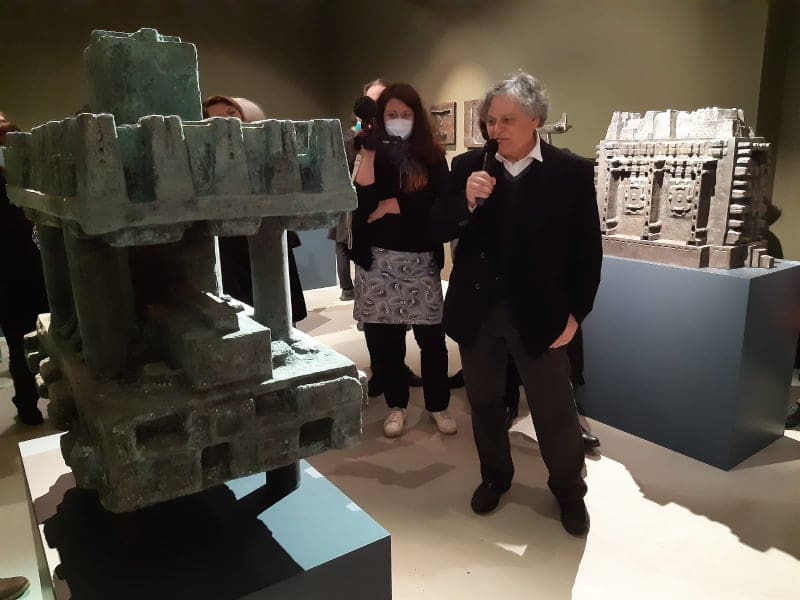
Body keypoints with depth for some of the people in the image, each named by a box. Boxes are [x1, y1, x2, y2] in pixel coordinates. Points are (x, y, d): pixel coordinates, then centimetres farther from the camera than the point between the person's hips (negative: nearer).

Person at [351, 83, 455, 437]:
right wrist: (368, 153, -16)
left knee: (432, 338, 2)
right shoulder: (373, 155, 4)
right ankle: (396, 405, 25)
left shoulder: (432, 157, 3)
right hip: (379, 260, 1)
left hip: (422, 261, 0)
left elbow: (438, 205, -10)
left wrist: (387, 206, -8)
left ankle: (438, 406, 22)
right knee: (383, 339, 6)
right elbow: (360, 202, -12)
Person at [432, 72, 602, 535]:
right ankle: (495, 476, 40)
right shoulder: (468, 167, 1)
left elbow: (588, 249, -3)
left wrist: (576, 313, -7)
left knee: (555, 412, 9)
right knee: (485, 403, 17)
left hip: (540, 314, -2)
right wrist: (466, 201, -21)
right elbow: (438, 231, -2)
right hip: (477, 311, 3)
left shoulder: (573, 172, -5)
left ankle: (570, 491, 32)